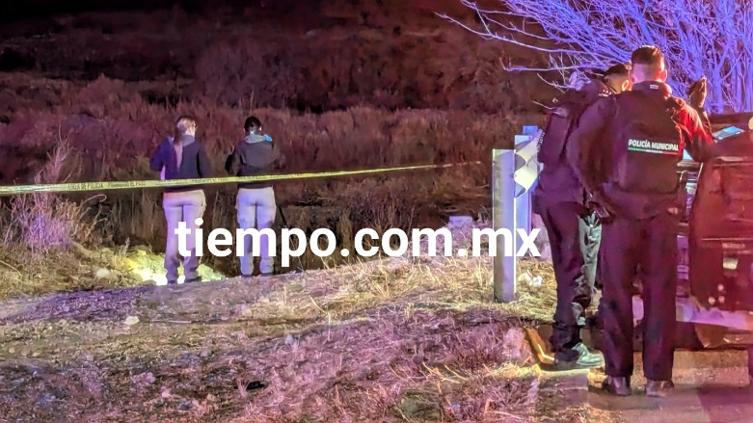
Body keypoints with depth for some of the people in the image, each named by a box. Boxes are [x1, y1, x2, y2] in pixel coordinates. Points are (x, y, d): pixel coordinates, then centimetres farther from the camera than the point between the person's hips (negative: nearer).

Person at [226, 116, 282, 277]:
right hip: (265, 191, 1)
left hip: (246, 192, -1)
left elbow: (232, 170, -6)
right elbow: (280, 162, 14)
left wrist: (230, 157, 11)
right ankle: (266, 268, 4)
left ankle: (246, 270, 3)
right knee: (265, 230, 6)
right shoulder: (270, 145, 0)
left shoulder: (241, 146, -5)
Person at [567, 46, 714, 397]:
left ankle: (618, 376, 10)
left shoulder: (612, 106, -3)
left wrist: (595, 191, -5)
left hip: (619, 210, -1)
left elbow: (577, 149, -11)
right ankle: (658, 378, 10)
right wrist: (699, 110, 27)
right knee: (660, 295, 7)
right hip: (663, 214, 1)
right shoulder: (681, 111, 3)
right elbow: (706, 152, 15)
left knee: (617, 293, 7)